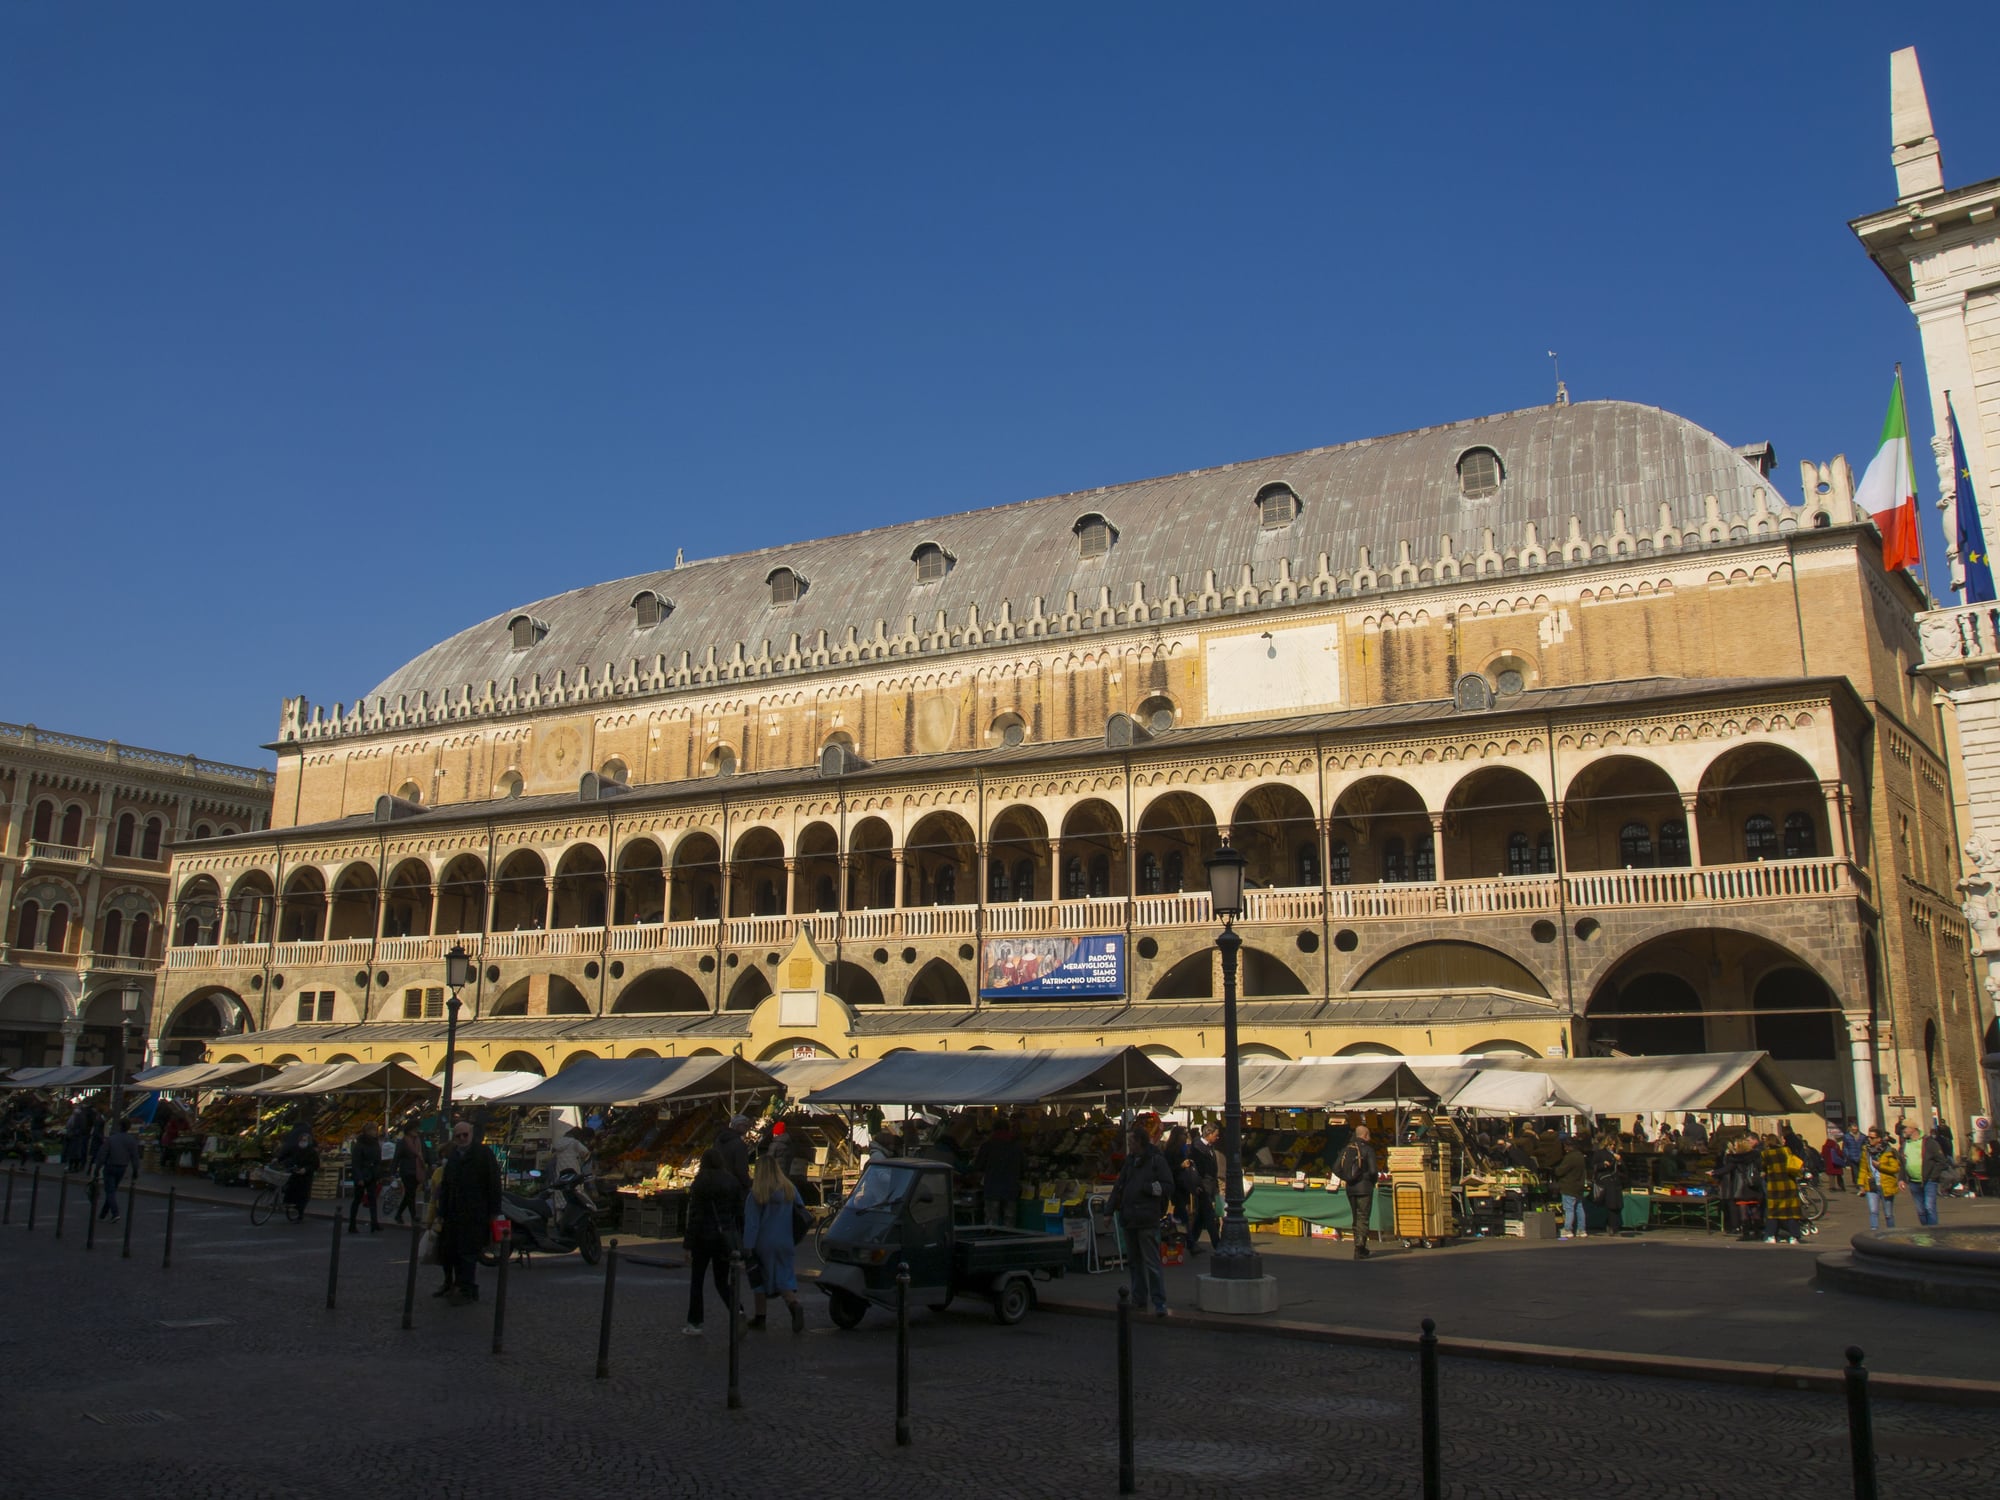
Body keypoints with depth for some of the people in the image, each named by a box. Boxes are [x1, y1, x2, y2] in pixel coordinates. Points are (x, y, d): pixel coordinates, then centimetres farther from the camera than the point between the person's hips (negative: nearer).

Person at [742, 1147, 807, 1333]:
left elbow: (751, 1222, -13)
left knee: (761, 1278, 13)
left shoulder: (755, 1194, -12)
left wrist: (747, 1246, -10)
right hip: (784, 1243, 2)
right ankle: (795, 1304, -22)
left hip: (763, 1243, -2)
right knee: (784, 1277, 6)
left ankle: (759, 1317, 19)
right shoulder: (789, 1189, -1)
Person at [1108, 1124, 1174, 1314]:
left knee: (1152, 1262, -9)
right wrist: (1111, 1210, 14)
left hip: (1147, 1220, -8)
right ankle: (1139, 1298, 26)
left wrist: (1146, 1188, -14)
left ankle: (1159, 1303, -7)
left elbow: (1168, 1187, -9)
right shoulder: (1130, 1161, 14)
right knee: (1134, 1261, 15)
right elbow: (1119, 1186, 18)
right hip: (1129, 1219, 8)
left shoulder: (1156, 1160, -7)